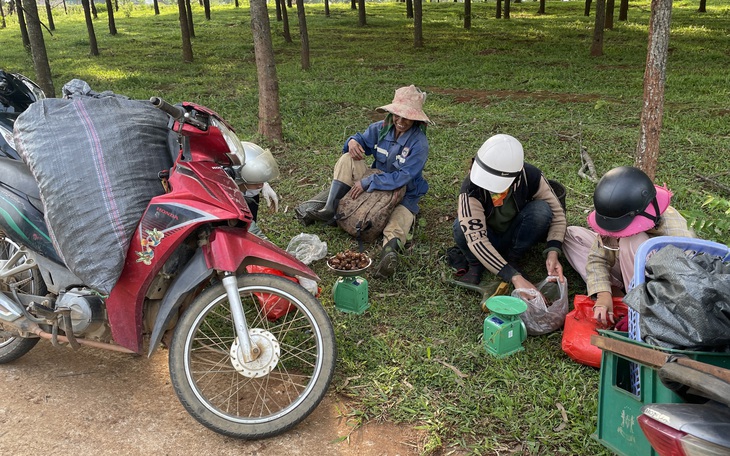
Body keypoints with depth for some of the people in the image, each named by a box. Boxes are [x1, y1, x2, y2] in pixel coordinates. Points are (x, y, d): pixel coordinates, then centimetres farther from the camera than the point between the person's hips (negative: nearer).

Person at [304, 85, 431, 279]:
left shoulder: (419, 143, -22)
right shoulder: (382, 128, -4)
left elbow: (402, 177, -28)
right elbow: (363, 140, 10)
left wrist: (367, 182, -29)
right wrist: (353, 141, -18)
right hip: (378, 179, 6)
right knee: (348, 159, -12)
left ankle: (391, 248, -69)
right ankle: (330, 211, -20)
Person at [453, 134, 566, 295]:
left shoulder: (531, 177, -25)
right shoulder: (471, 188, -33)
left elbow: (557, 213, -14)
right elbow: (475, 239, -41)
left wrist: (553, 253, -30)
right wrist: (515, 277, -47)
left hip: (515, 238, 2)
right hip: (486, 242, -2)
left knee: (541, 210, -28)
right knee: (462, 226, -35)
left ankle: (513, 260, -6)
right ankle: (476, 266, -5)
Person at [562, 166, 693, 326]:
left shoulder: (675, 234, -34)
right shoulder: (615, 216, -21)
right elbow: (597, 259, -13)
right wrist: (603, 294, -30)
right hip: (627, 271, 6)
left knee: (632, 241, -37)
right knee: (572, 234, -5)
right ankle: (617, 294, -15)